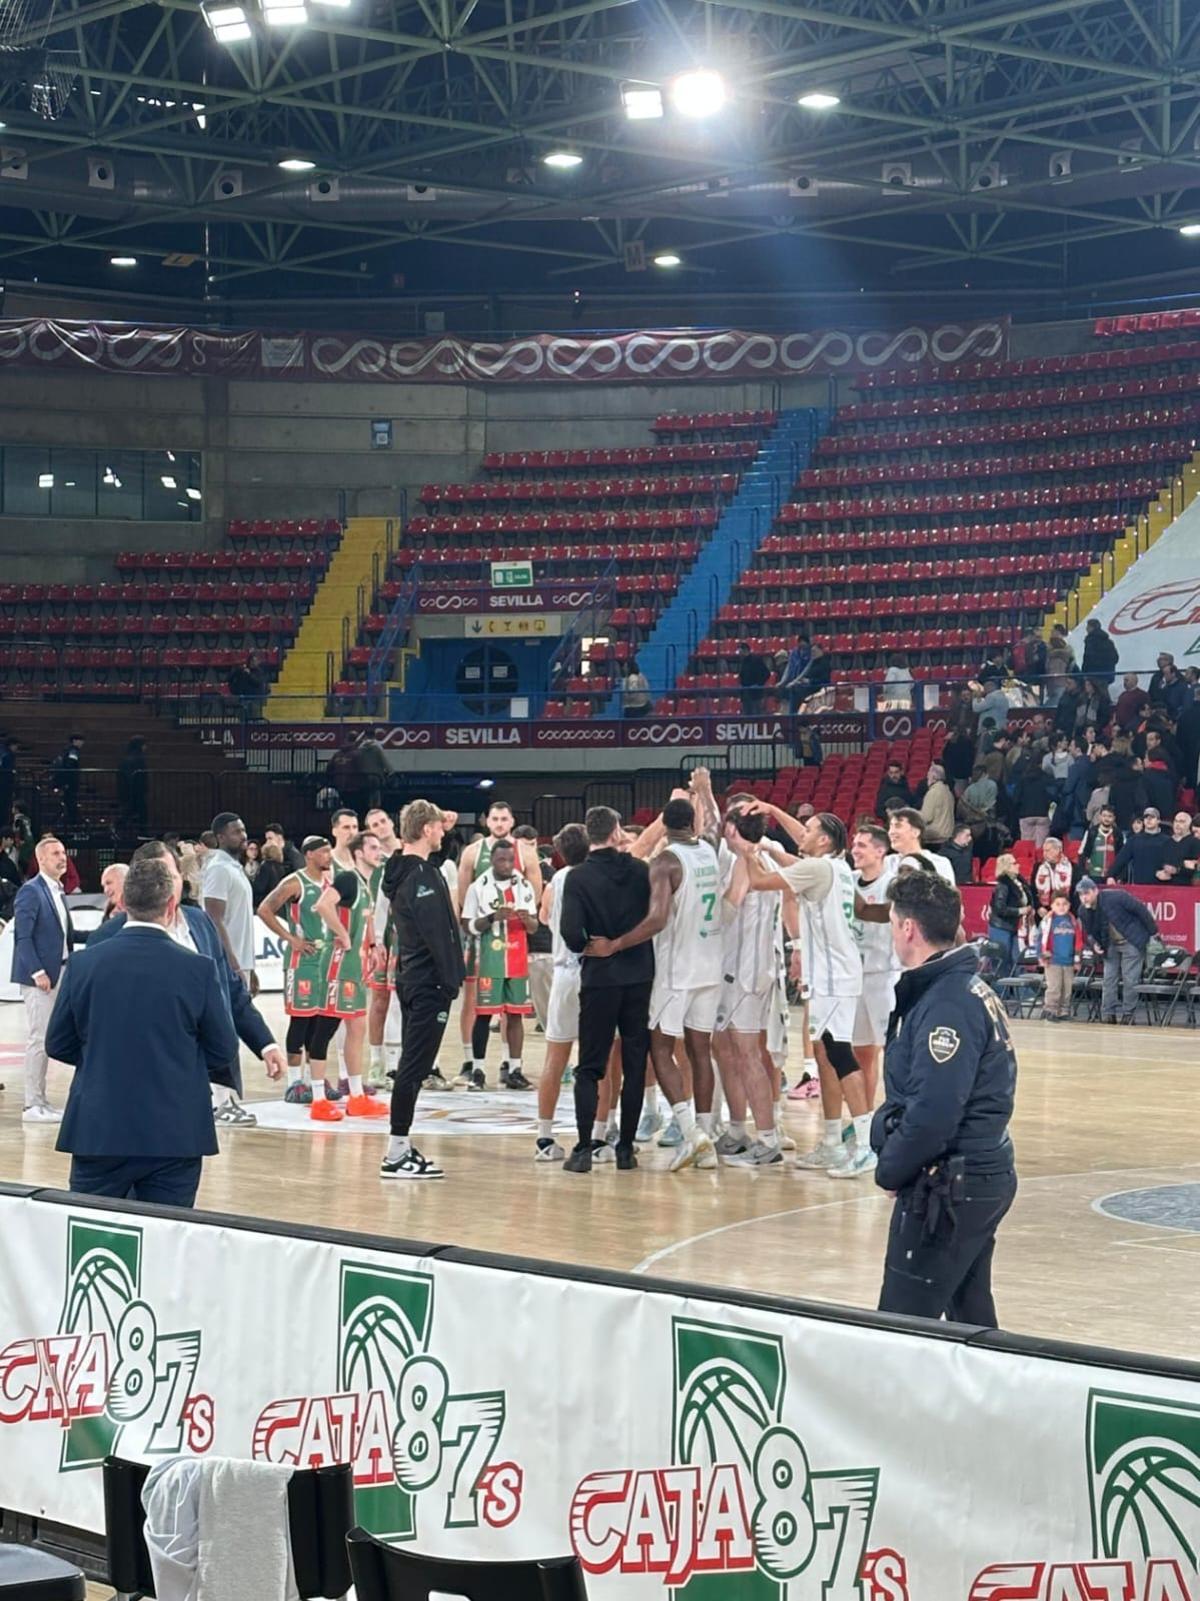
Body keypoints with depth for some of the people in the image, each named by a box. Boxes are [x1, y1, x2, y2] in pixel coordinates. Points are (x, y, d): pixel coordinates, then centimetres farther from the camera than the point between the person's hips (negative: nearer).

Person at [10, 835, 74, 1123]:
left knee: (48, 1038, 11)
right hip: (40, 976, -8)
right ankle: (32, 1105, -4)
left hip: (59, 974, 8)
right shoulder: (31, 891, -11)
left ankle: (40, 1102, 17)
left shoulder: (58, 891, 15)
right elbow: (23, 936, -16)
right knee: (39, 1038, -7)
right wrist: (37, 972, -20)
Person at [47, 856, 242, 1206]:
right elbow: (223, 1051, 0)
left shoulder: (83, 964, -3)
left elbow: (58, 1045, 5)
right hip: (175, 1134, -1)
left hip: (99, 1131, 1)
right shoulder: (197, 969, -8)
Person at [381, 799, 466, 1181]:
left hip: (411, 978, 10)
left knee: (412, 1065, 15)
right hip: (429, 982, -10)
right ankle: (396, 1155, -8)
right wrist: (451, 979, -16)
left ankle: (402, 1146, 19)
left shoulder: (401, 870, 12)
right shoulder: (422, 876, -18)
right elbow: (437, 934, -20)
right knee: (415, 1066, -8)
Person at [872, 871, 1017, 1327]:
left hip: (950, 1185, -10)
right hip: (985, 1175, 10)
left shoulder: (947, 1006, -20)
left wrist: (890, 1170, -11)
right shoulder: (967, 988, 12)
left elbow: (932, 1114, -25)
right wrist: (888, 1145, 6)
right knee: (971, 1314, 16)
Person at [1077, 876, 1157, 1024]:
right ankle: (1108, 1013, 7)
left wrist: (1153, 931, -12)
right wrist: (1094, 943, -13)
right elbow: (1089, 932, 10)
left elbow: (1141, 910, -17)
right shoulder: (1083, 911, -7)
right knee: (1109, 978, 2)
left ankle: (1128, 1014, 5)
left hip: (1132, 942, -5)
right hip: (1111, 945, 5)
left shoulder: (1116, 897, -25)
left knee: (1129, 979, -5)